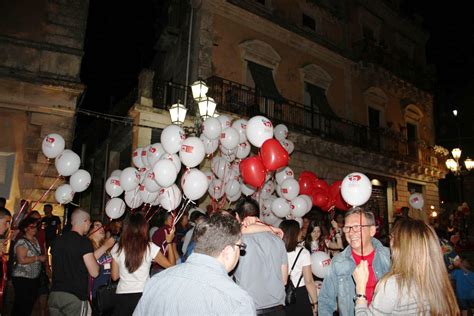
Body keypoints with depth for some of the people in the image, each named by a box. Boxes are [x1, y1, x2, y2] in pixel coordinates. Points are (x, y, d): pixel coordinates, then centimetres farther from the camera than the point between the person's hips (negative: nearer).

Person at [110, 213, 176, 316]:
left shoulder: (117, 248, -1)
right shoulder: (150, 247, -9)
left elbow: (114, 276, 6)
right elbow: (170, 265, -1)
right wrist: (169, 242, 5)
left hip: (122, 296, 2)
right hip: (143, 295, -2)